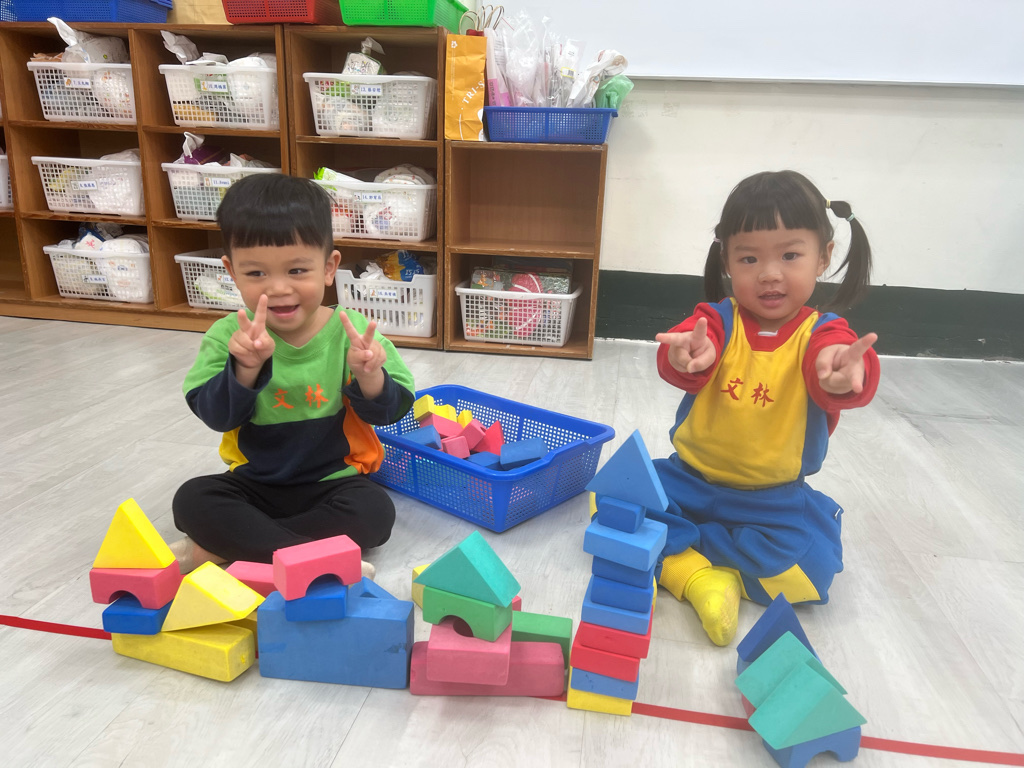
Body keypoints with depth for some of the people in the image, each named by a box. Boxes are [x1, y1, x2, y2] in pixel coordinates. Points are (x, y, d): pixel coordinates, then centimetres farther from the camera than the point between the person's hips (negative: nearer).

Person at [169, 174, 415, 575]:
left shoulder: (352, 331, -13)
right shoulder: (228, 335, -9)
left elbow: (389, 410, -14)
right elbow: (217, 416, -18)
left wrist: (369, 375, -36)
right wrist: (245, 367, -36)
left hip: (333, 483, -1)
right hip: (254, 484, 2)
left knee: (374, 512, -27)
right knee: (191, 500, -20)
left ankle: (219, 550, -16)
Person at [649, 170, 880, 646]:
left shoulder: (822, 333, -9)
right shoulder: (716, 320, -6)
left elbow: (851, 384, -33)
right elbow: (680, 357, -30)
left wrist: (844, 374, -59)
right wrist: (687, 356, -56)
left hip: (775, 497, 0)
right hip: (691, 478, 1)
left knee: (812, 562, -25)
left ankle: (680, 549, -10)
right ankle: (698, 577, -15)